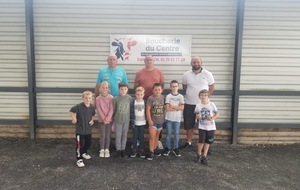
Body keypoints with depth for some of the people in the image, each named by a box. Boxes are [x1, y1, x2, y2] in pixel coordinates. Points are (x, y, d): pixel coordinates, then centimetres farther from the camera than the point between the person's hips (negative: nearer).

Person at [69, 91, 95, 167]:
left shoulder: (92, 107, -4)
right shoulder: (79, 106, -20)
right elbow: (71, 111, -7)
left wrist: (92, 120, -1)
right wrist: (74, 119, -13)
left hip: (88, 130, 6)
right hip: (80, 130, -5)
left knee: (88, 143, 22)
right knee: (79, 145, 1)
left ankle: (84, 153, 47)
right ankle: (79, 159, 14)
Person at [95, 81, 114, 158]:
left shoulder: (111, 98, -6)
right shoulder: (98, 99, -4)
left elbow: (111, 110, -8)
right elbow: (99, 110, -6)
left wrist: (107, 119, -14)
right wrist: (104, 119, -11)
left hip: (109, 120, 0)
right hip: (101, 120, 0)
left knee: (108, 135, 6)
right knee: (102, 135, 1)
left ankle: (107, 150, 19)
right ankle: (102, 150, 15)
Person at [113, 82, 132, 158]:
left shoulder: (130, 98, -5)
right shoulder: (116, 98, -9)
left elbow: (131, 109, 3)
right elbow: (113, 110, -3)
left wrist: (131, 119, 4)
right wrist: (112, 120, 0)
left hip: (126, 120, 2)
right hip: (118, 120, -1)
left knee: (124, 135, 12)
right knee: (118, 136, 8)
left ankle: (123, 149, 27)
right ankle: (118, 149, 23)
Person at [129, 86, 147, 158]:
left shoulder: (145, 102, -1)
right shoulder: (133, 102, -5)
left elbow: (147, 112, 4)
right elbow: (131, 113, -5)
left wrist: (147, 121, 1)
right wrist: (132, 122, -9)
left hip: (142, 123, 1)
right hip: (135, 123, -1)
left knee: (141, 137, 7)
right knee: (135, 137, 6)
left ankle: (141, 150, 17)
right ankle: (134, 150, 16)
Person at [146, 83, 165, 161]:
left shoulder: (163, 97, 0)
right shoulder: (150, 98, -13)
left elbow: (164, 108, 8)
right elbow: (148, 110, -13)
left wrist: (164, 117, 7)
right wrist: (149, 120, -15)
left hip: (160, 120, 5)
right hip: (153, 121, -5)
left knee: (157, 136, 17)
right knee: (152, 136, -5)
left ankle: (154, 149, 31)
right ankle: (151, 152, 3)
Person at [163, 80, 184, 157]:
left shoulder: (180, 96, 1)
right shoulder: (168, 96, -3)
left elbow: (182, 107, -10)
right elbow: (167, 108, -11)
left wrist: (172, 106, -12)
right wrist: (177, 108, -10)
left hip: (177, 118, 1)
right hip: (169, 118, -1)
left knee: (176, 134, 7)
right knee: (168, 133, 7)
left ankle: (175, 148, 19)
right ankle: (167, 148, 18)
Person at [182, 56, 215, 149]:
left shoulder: (207, 74, -3)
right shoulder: (186, 75, 1)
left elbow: (212, 87, 3)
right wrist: (188, 95, 8)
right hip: (189, 104, 2)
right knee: (188, 123, 10)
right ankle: (189, 142, 25)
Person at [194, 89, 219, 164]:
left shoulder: (212, 105, -7)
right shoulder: (198, 105, -5)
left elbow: (217, 114, 1)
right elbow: (197, 114, 6)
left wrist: (212, 118, -16)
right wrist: (198, 117, -17)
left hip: (211, 127, 1)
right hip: (202, 126, -1)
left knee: (207, 142, 8)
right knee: (201, 141, -6)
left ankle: (204, 156, 23)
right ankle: (199, 154, 19)